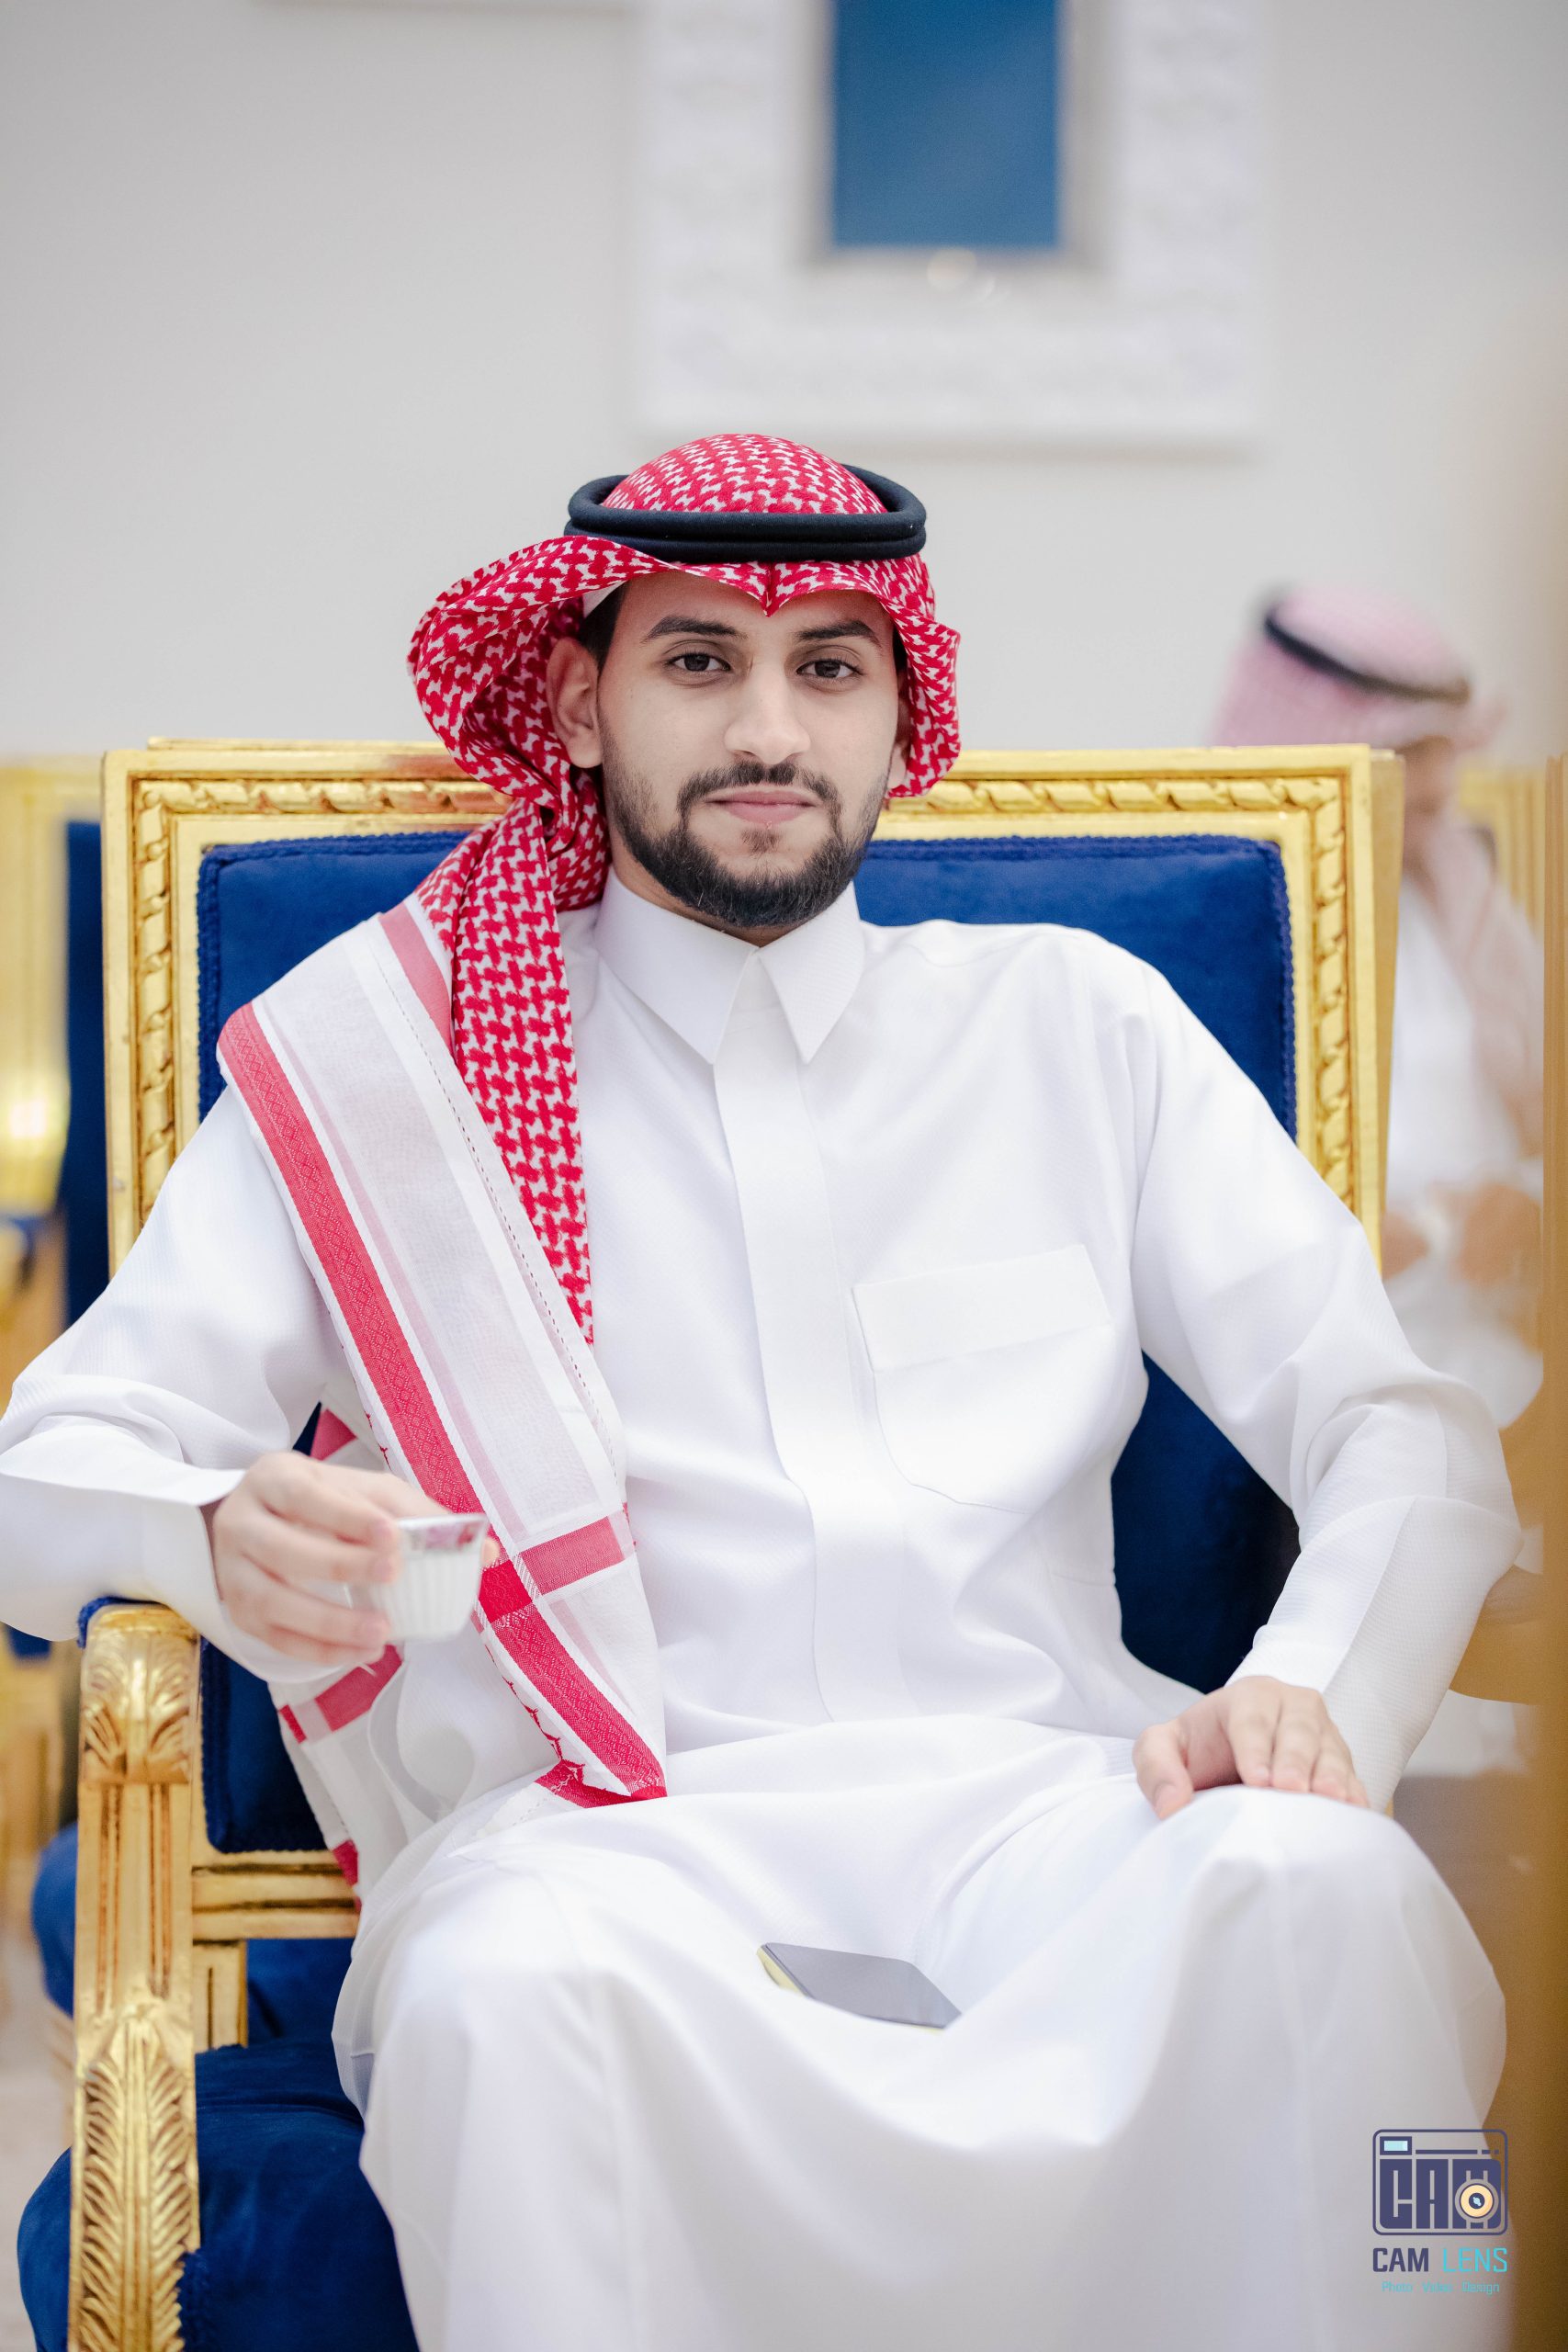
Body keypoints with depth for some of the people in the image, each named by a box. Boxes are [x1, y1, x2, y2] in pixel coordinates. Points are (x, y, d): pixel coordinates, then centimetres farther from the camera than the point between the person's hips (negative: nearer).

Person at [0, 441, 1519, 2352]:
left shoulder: (1074, 1025, 18)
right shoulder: (383, 1059, 13)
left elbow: (1407, 1434, 13)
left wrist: (1311, 1691, -10)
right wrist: (226, 1538, -19)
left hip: (1043, 1800, 1)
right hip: (607, 1831, -1)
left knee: (1314, 1890, -33)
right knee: (511, 1985, -37)